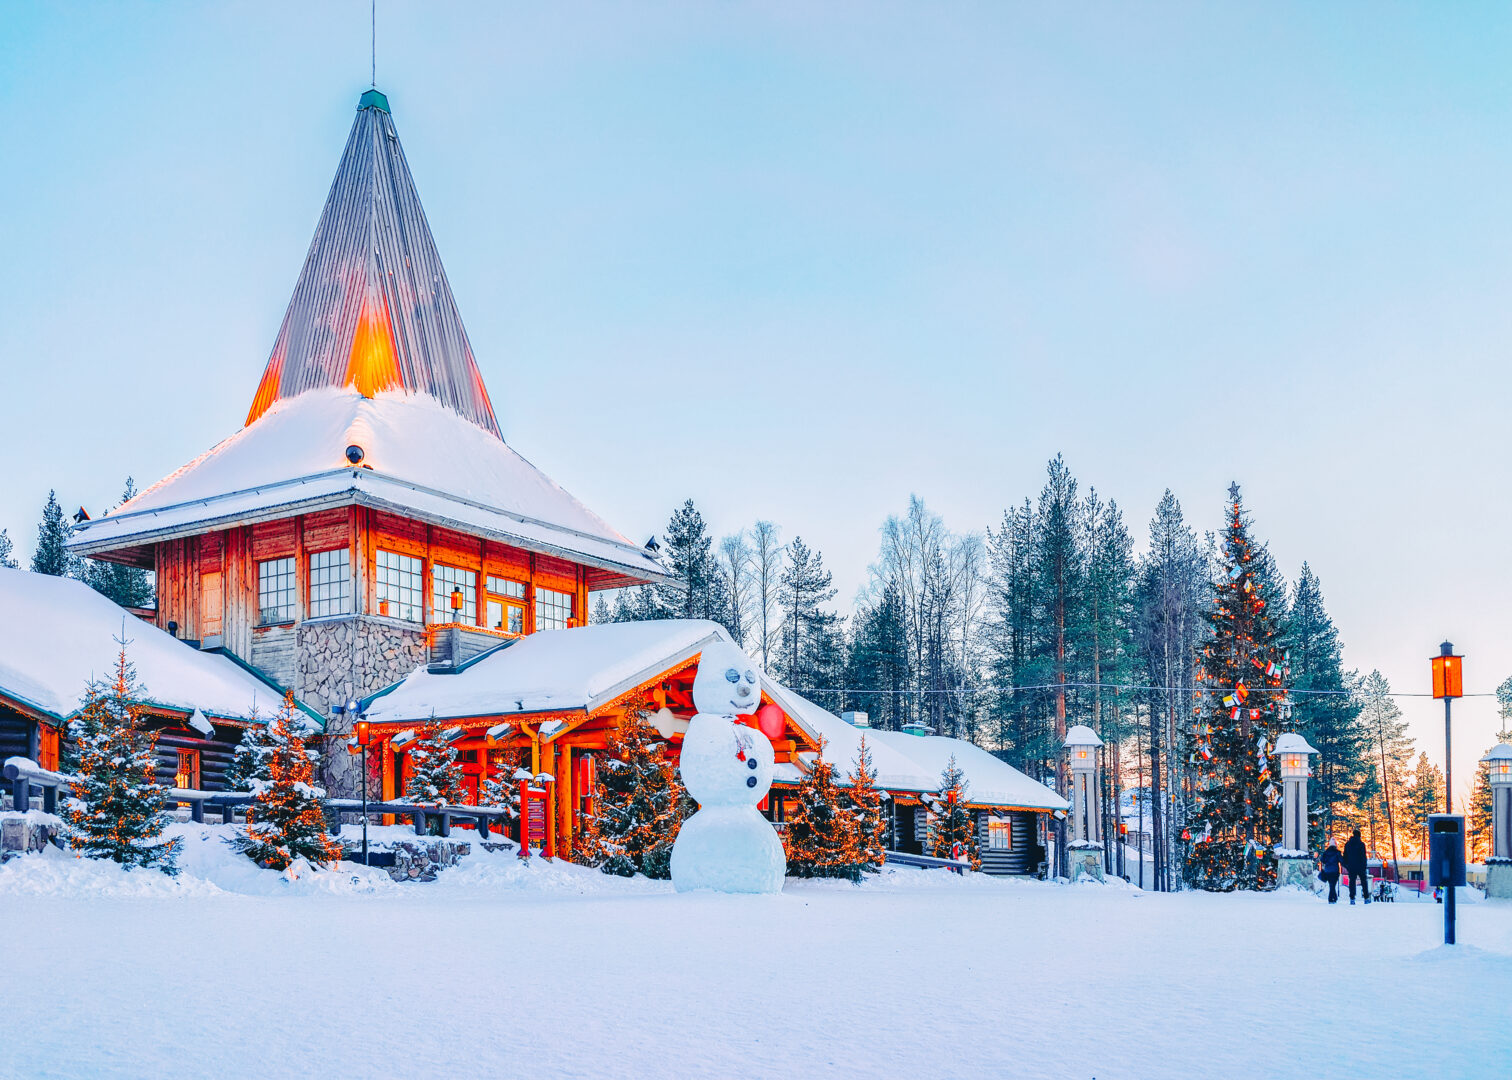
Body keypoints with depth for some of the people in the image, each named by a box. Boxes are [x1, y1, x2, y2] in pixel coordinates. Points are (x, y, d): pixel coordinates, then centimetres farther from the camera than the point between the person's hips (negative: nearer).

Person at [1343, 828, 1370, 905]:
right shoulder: (1361, 844, -6)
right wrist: (1365, 865, -3)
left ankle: (1352, 899, -4)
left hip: (1351, 867, 3)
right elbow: (1363, 856, -8)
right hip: (1360, 866, -3)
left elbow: (1345, 855, 10)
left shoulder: (1347, 844, 7)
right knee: (1364, 882, 7)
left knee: (1352, 882, 3)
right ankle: (1366, 898, 4)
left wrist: (1346, 865, 16)